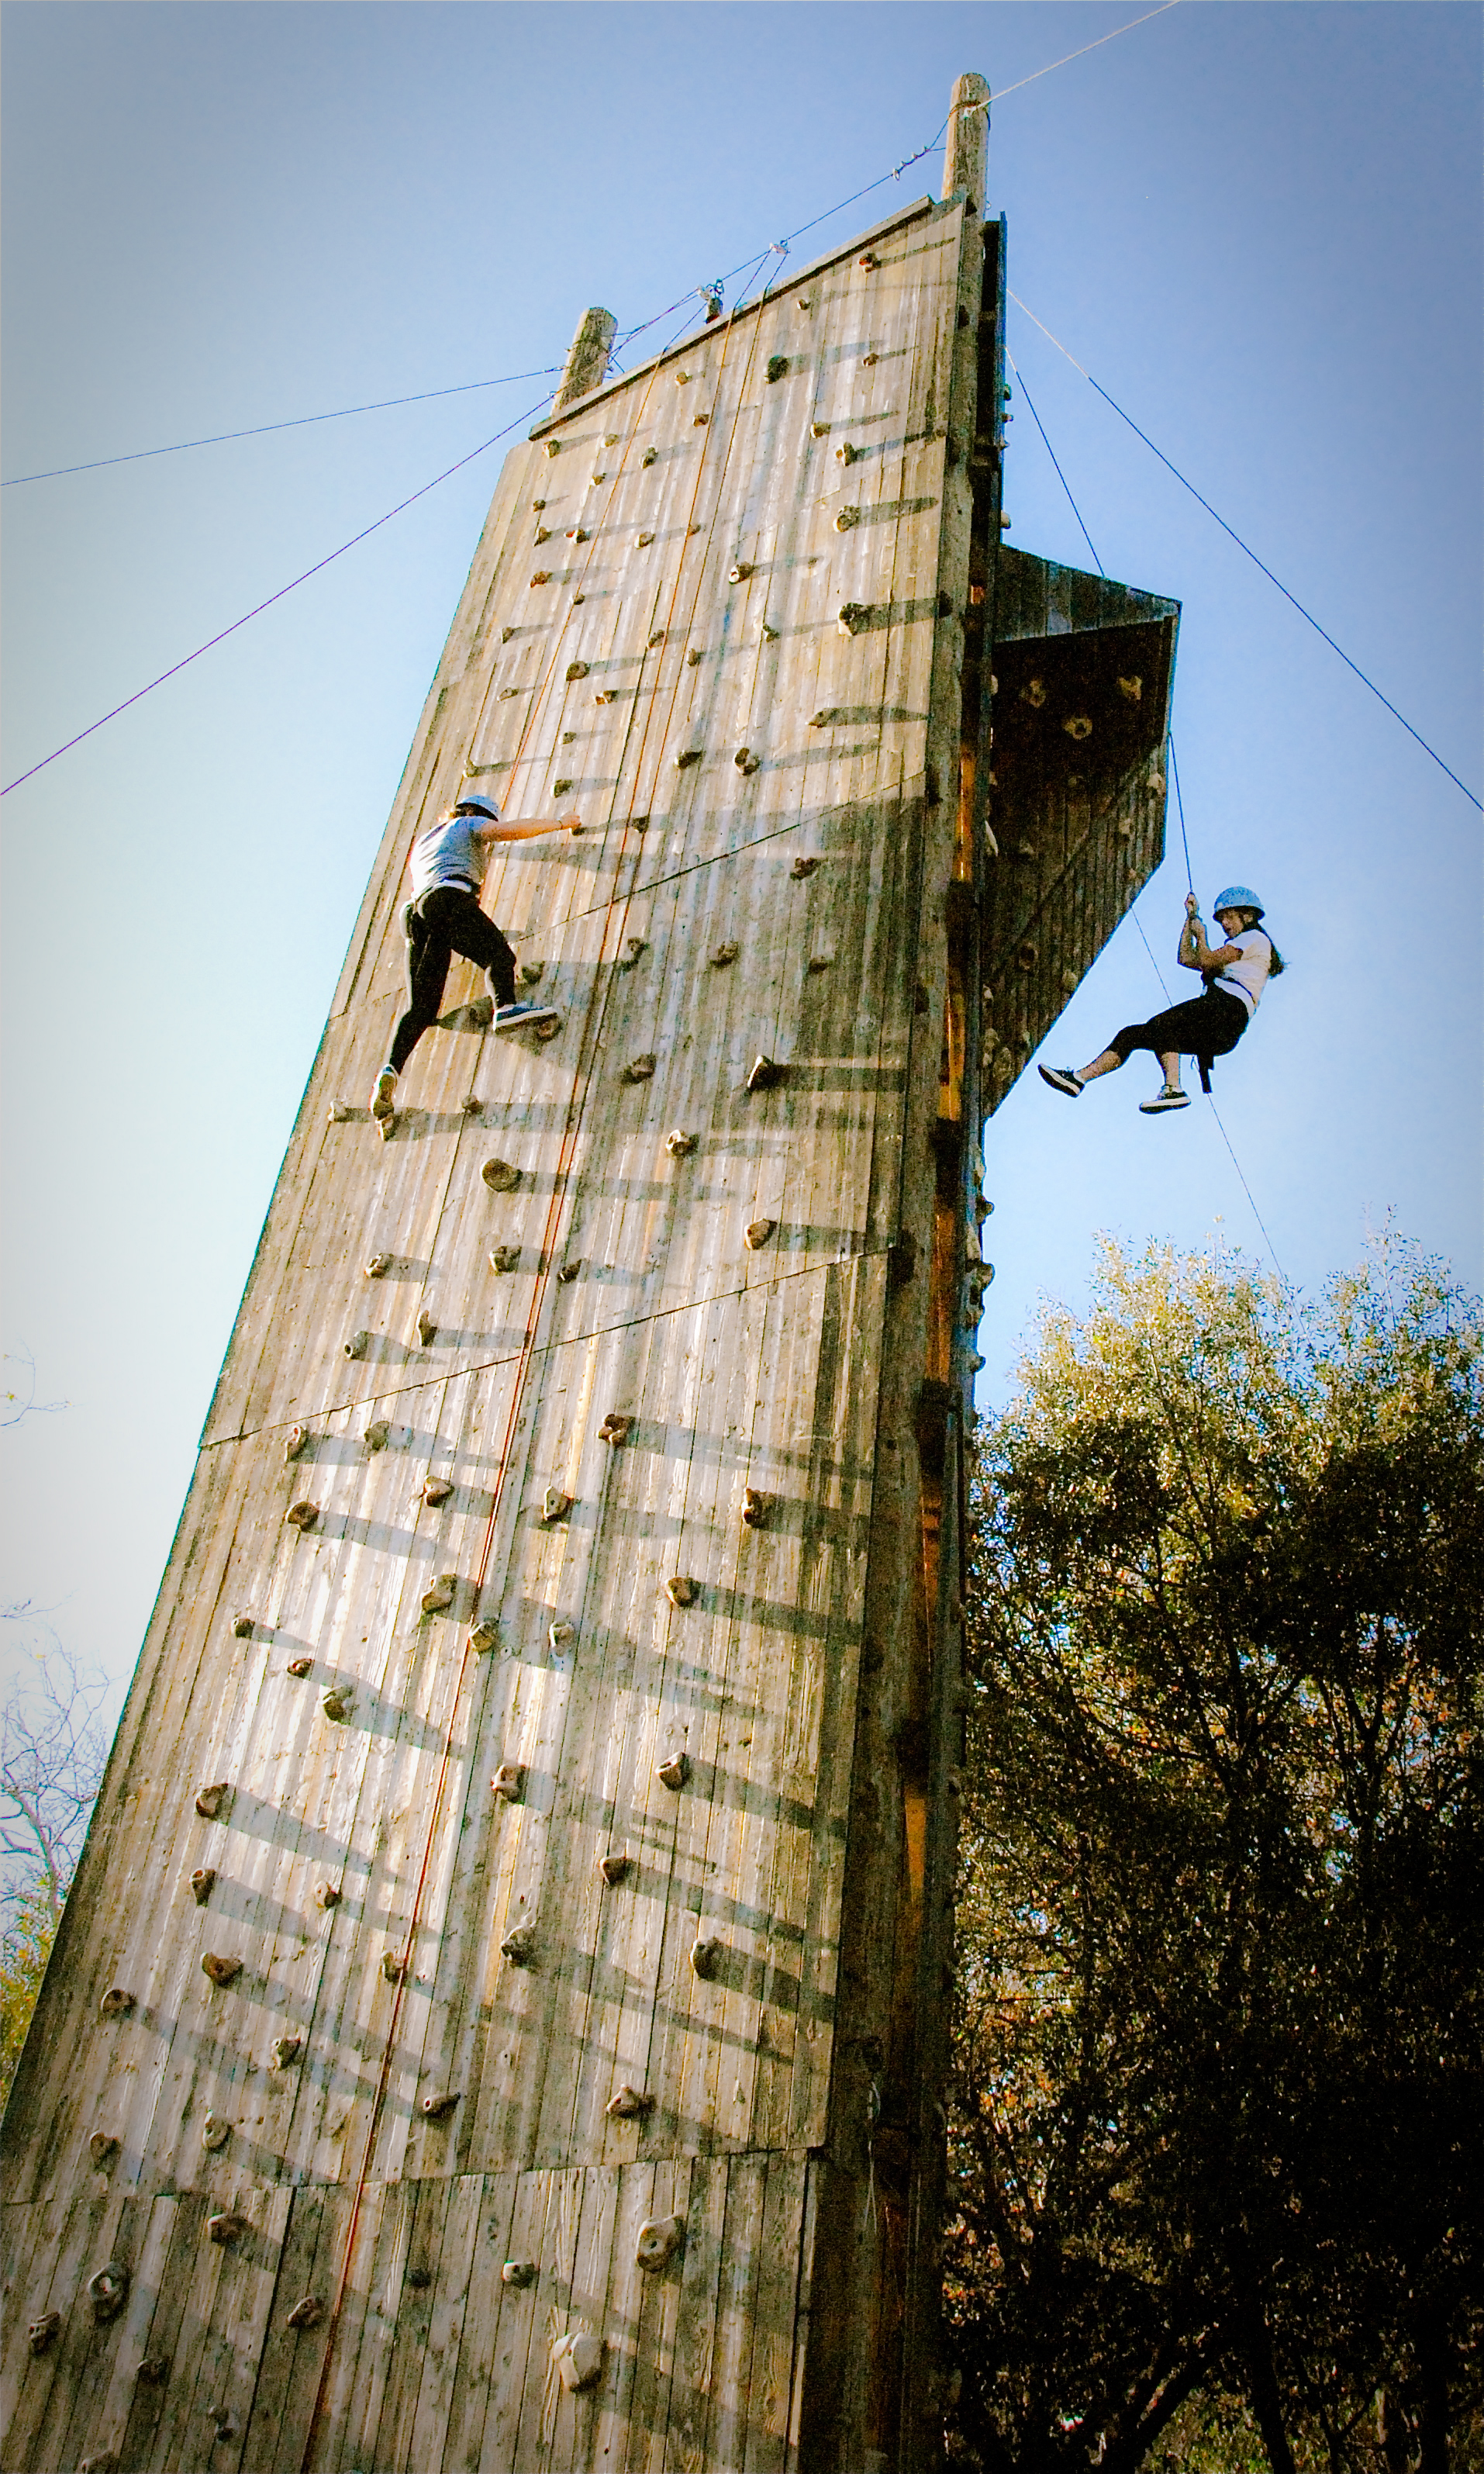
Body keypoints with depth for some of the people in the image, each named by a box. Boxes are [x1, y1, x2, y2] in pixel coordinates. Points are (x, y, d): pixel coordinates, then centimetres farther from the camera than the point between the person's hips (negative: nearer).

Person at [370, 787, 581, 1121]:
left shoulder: (422, 842, 42)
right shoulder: (469, 824, 22)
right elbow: (507, 830, 3)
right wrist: (560, 823, 13)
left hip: (418, 912, 6)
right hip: (451, 899, -6)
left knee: (421, 1007, -3)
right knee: (498, 954, -23)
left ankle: (391, 1069, -22)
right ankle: (506, 1008, -54)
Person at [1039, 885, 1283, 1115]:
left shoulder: (1255, 937, 10)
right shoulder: (1239, 947, 37)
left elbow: (1207, 962, -1)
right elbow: (1185, 958, 36)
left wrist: (1201, 935, 18)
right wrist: (1191, 917, 35)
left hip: (1229, 1009, -9)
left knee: (1161, 1023, -33)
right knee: (1131, 1035, -2)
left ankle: (1173, 1088, -45)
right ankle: (1078, 1077, -11)